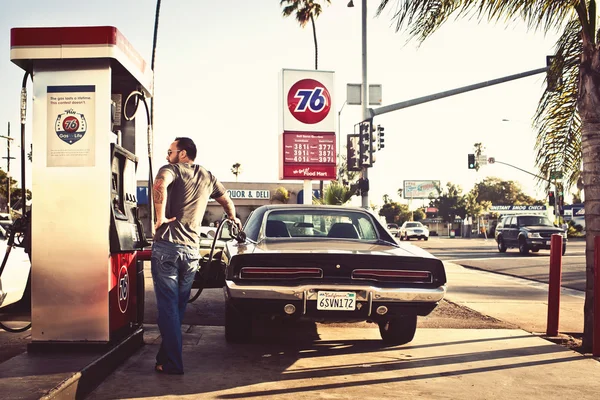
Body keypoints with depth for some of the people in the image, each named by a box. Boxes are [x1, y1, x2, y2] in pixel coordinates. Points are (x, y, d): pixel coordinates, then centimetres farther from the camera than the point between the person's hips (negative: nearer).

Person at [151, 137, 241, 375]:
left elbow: (160, 185, -25)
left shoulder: (172, 169, -1)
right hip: (192, 250, 5)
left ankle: (172, 364, 1)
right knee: (178, 308, 15)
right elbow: (227, 202, 33)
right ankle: (165, 357, 24)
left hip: (167, 246, -5)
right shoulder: (208, 178, 17)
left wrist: (160, 217, -15)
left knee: (168, 308, 0)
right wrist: (233, 219, 54)